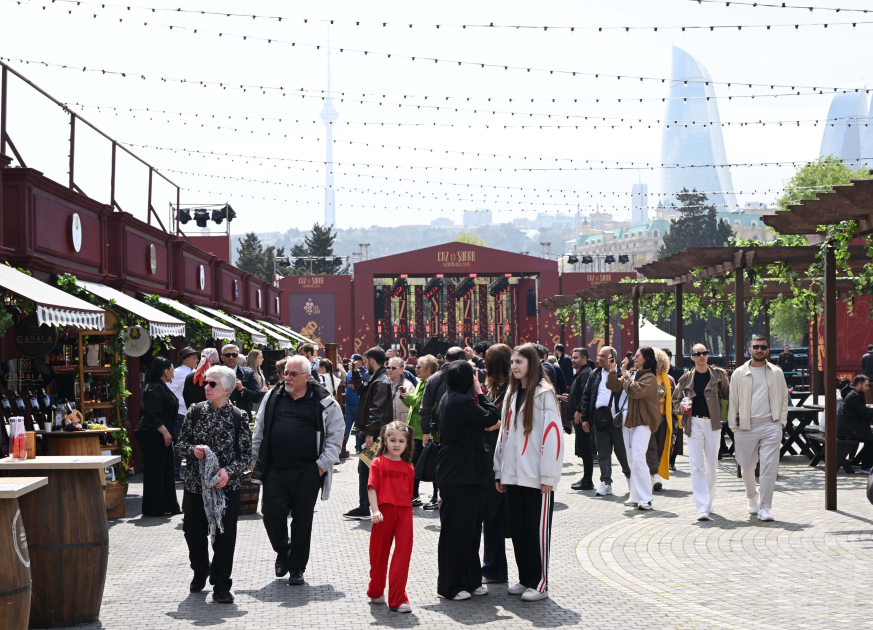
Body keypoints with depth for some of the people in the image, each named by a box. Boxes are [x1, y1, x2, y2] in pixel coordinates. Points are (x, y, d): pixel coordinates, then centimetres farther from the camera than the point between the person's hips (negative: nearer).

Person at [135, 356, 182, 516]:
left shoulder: (161, 388, 17)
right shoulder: (154, 389, -17)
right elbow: (151, 414, -25)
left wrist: (168, 433, 22)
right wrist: (165, 432, -24)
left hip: (161, 436, 11)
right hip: (152, 437, -11)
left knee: (166, 472, 12)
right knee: (155, 472, -5)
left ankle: (168, 506, 18)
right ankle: (154, 508, 0)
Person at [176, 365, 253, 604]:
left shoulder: (238, 417, -5)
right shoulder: (195, 411, 2)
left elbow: (246, 454, -3)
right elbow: (182, 442, 8)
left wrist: (229, 470, -19)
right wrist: (193, 450, -14)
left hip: (227, 485, -2)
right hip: (196, 483, 2)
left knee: (225, 534, -2)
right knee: (194, 531, 8)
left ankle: (221, 586, 7)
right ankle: (200, 571, 34)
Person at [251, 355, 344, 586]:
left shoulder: (324, 402, -1)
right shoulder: (273, 397, 8)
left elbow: (335, 435, 2)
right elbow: (260, 430, 16)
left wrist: (323, 464, -4)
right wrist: (256, 458, 12)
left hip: (307, 473, -2)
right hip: (275, 470, 2)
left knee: (302, 521, 4)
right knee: (272, 515, -1)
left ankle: (297, 567, 19)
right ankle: (282, 552, 28)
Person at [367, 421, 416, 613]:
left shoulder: (408, 468, 11)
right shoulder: (378, 463, -1)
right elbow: (372, 488, -8)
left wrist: (407, 514, 13)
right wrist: (375, 510, -19)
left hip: (404, 512, 3)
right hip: (384, 512, -2)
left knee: (403, 553, -6)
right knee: (379, 553, 11)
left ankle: (397, 600, -5)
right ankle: (376, 592, 32)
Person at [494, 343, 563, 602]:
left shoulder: (544, 393, -8)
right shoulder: (513, 394, 15)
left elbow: (552, 434, -13)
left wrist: (548, 475, -17)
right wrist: (500, 471, 13)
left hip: (537, 477, -7)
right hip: (514, 475, 7)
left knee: (537, 528, -2)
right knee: (517, 528, 9)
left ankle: (540, 583, 5)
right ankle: (525, 579, 19)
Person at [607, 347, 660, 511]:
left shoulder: (649, 378, -10)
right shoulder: (631, 373, 15)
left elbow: (635, 391, -24)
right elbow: (614, 386, 12)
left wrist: (625, 373, -13)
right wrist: (612, 370, 0)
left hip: (641, 423, -9)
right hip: (627, 421, 9)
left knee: (638, 458, -16)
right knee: (631, 460, 10)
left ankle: (645, 499, -14)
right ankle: (636, 497, 15)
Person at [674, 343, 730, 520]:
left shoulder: (718, 375, 5)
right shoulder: (686, 378, 6)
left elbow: (727, 396, 10)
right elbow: (676, 400, 14)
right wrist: (681, 408, -6)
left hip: (713, 423, 0)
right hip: (694, 423, 0)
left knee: (712, 466, 7)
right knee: (697, 467, -8)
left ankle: (708, 502, 26)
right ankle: (702, 507, -10)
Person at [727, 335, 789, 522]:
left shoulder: (776, 373, 9)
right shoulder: (739, 373, 7)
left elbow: (783, 399, 14)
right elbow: (733, 401, 8)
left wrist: (781, 422, 4)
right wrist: (734, 426, 2)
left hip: (770, 425, 0)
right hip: (746, 427, 0)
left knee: (770, 468, -9)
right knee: (747, 468, 8)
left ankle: (764, 508, -3)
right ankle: (752, 497, 36)